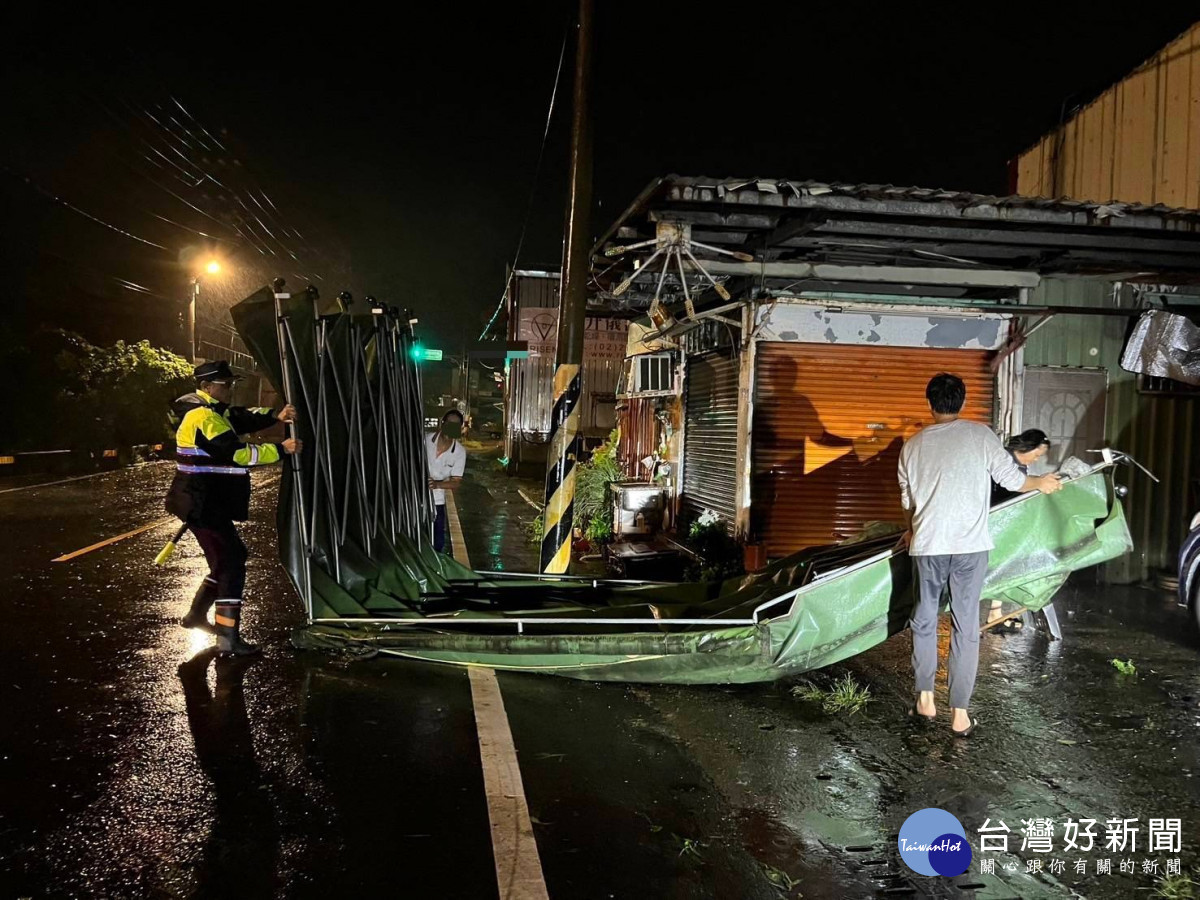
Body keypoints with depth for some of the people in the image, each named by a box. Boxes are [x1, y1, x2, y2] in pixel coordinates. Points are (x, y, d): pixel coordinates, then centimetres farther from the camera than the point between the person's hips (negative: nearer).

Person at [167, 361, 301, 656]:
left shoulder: (213, 411, 14)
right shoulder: (203, 417, -19)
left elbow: (244, 418, 10)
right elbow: (236, 453, -25)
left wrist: (276, 415, -8)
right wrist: (280, 450, -22)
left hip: (204, 504, 11)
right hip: (203, 506, -11)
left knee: (226, 557, 21)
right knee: (232, 561, -10)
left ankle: (196, 615, 35)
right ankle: (228, 639, -11)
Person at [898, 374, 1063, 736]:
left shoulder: (913, 445, 8)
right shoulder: (979, 435, -2)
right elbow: (1011, 477, 3)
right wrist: (1041, 484, 25)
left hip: (927, 546, 2)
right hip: (970, 546, -2)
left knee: (924, 620, 16)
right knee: (966, 627, 4)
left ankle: (925, 700, 18)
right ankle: (960, 713, 7)